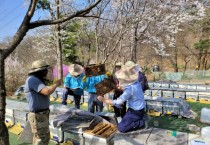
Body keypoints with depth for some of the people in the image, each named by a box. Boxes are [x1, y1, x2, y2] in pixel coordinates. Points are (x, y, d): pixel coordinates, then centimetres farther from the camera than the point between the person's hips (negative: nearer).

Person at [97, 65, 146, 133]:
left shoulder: (129, 89, -32)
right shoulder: (136, 82, -6)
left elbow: (117, 102, -27)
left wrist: (103, 100, -21)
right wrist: (121, 87, -3)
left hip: (135, 112, -9)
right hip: (139, 108, 9)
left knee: (121, 128, -6)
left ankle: (142, 122, -1)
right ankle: (140, 118, 16)